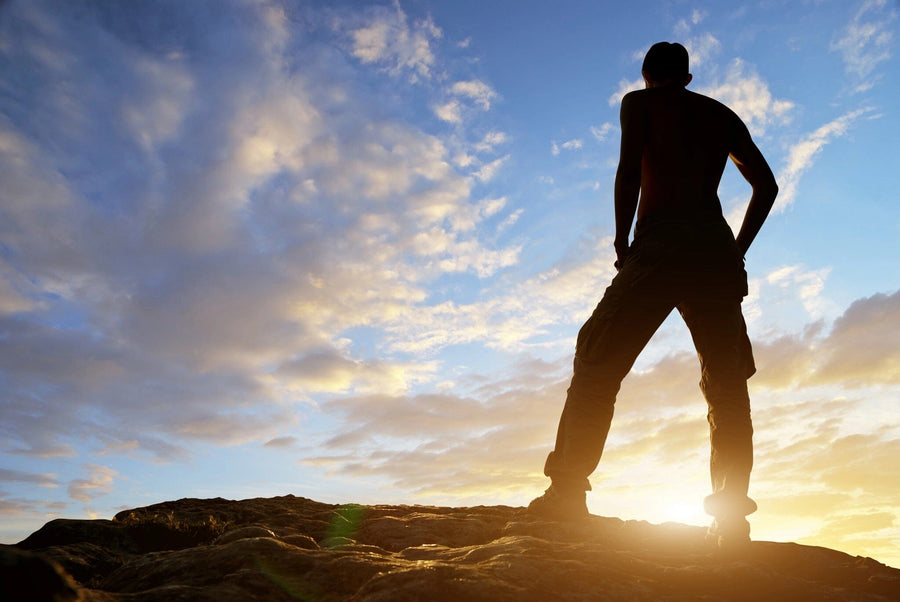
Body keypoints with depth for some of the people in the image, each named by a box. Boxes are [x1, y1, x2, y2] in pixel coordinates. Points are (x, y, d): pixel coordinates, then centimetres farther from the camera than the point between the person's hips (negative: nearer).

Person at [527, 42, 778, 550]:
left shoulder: (640, 102, 14)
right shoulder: (723, 115, 26)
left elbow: (630, 169, -4)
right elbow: (766, 185, 19)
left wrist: (622, 243, 1)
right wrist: (737, 251, 18)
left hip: (660, 242, -4)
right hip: (715, 248, 5)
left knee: (598, 364, -2)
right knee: (728, 386, 7)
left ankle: (568, 489, -9)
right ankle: (733, 517, 3)